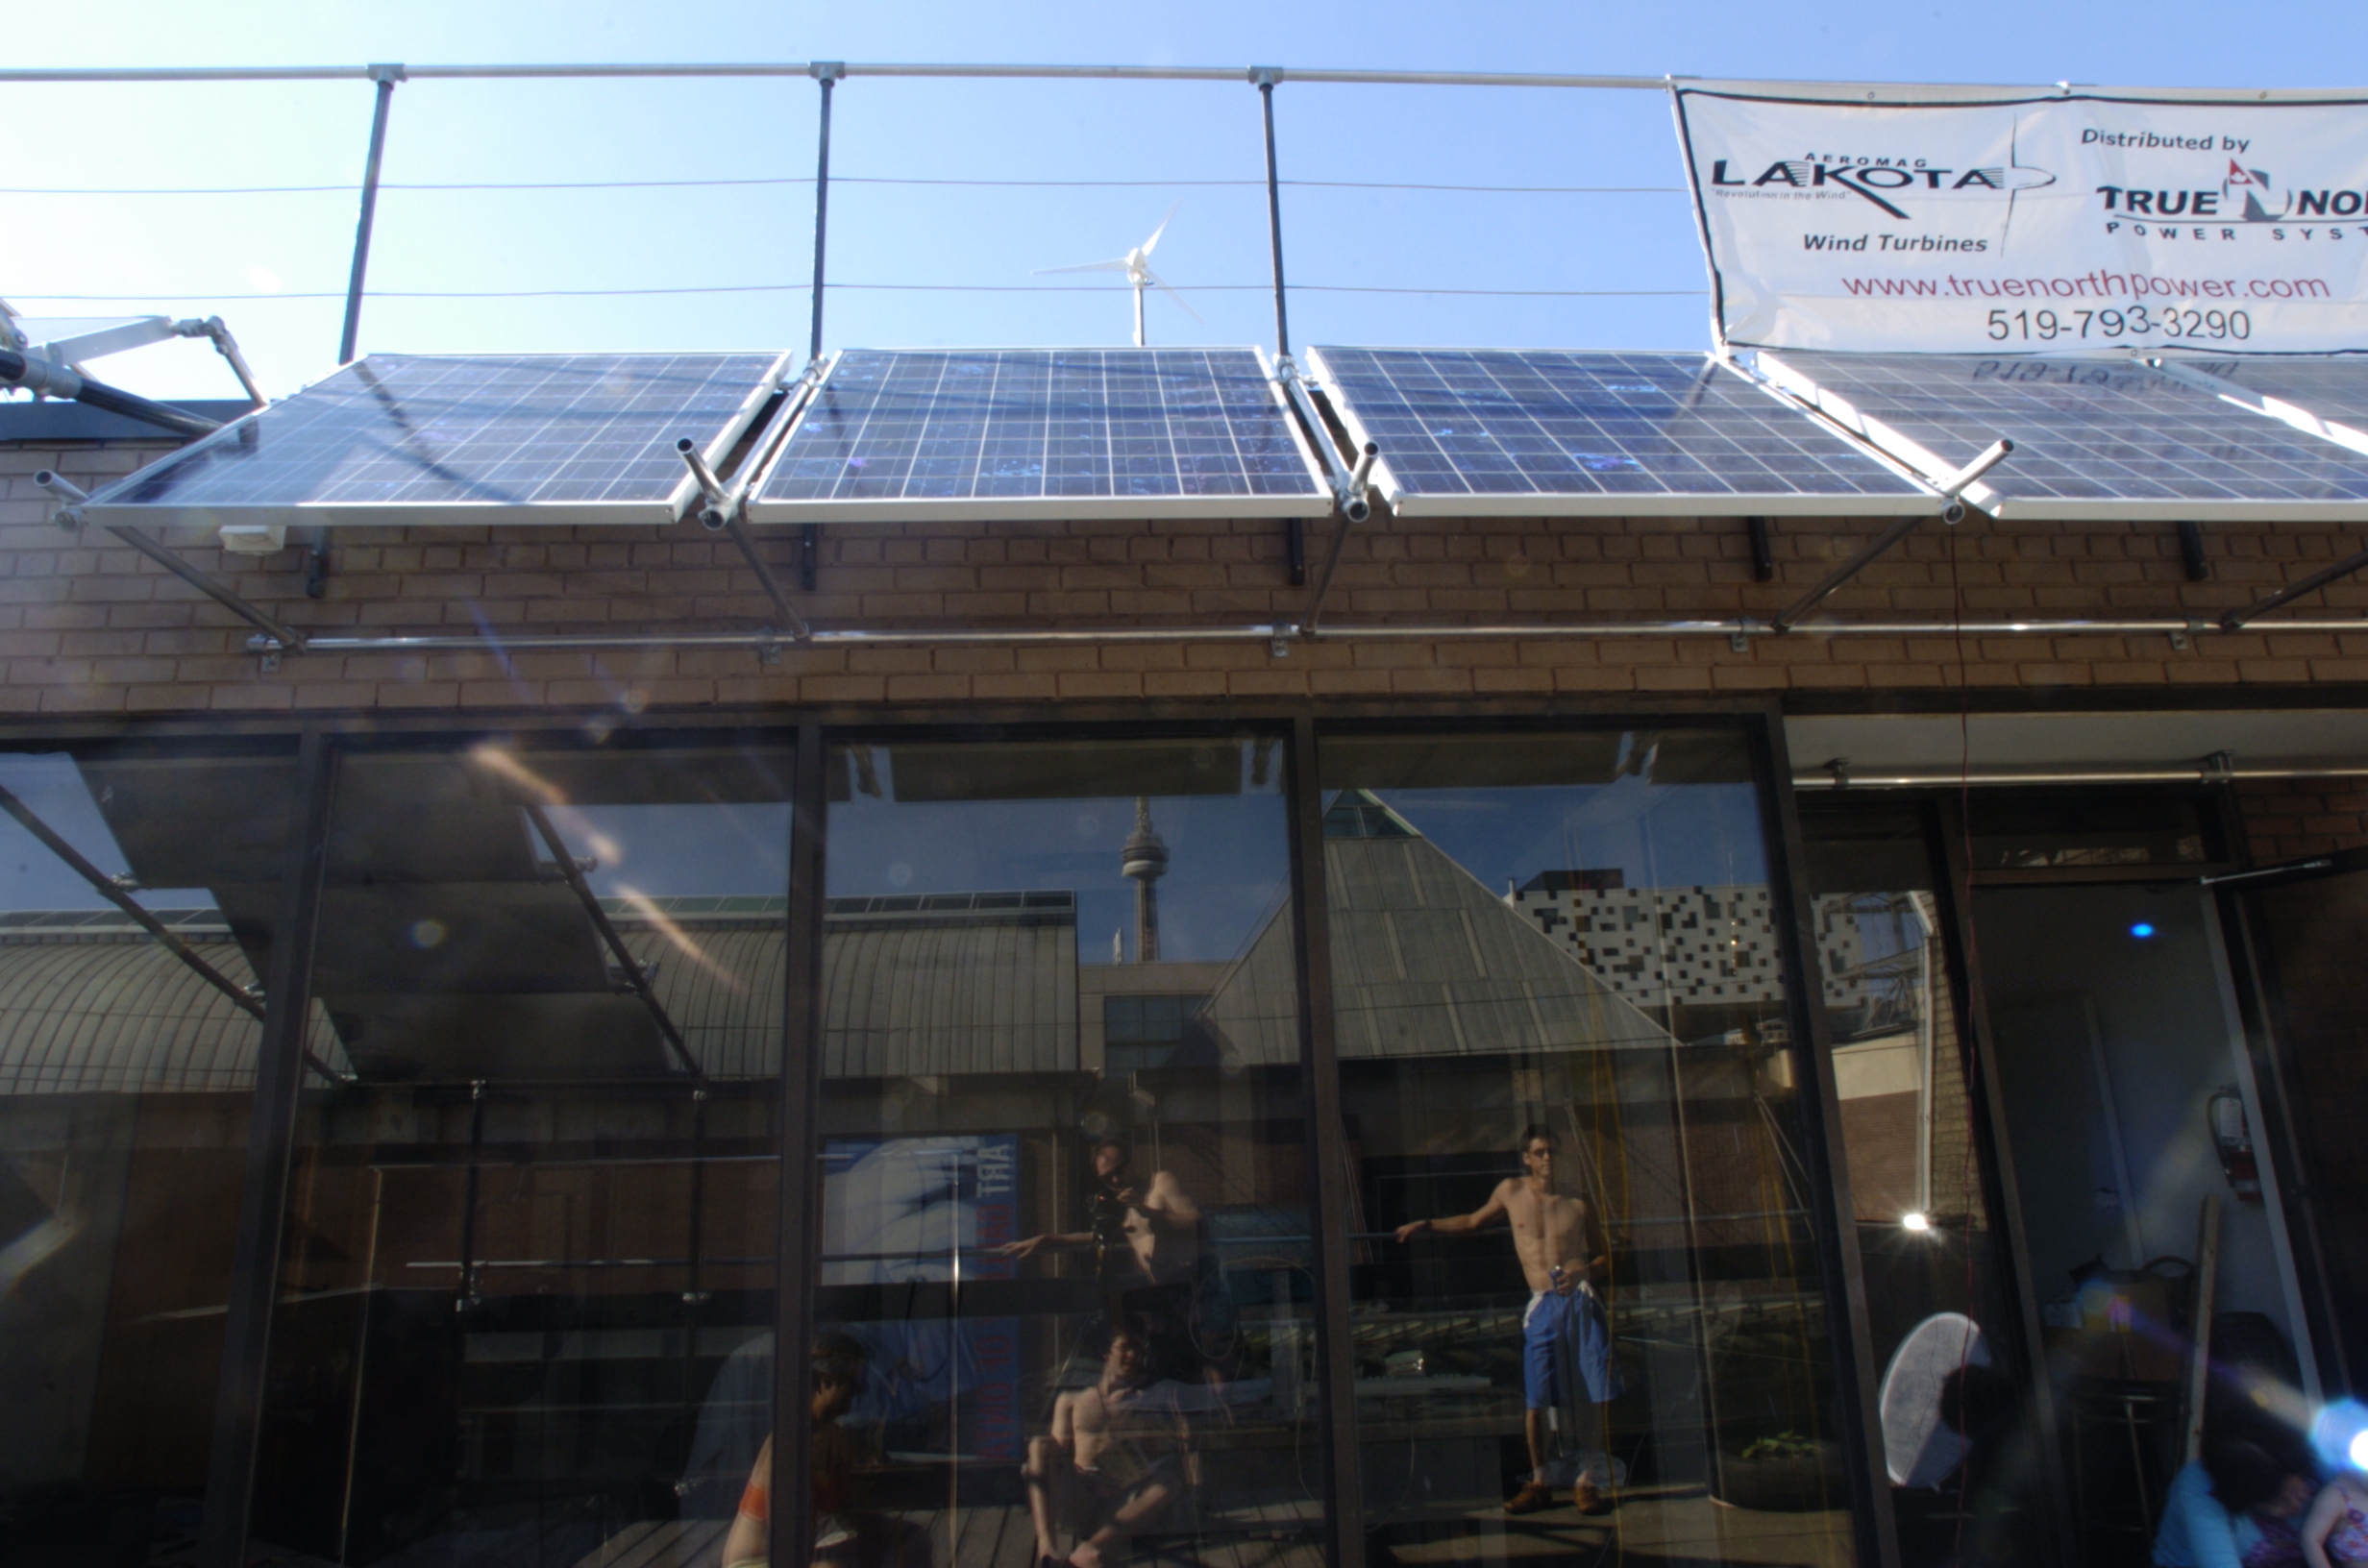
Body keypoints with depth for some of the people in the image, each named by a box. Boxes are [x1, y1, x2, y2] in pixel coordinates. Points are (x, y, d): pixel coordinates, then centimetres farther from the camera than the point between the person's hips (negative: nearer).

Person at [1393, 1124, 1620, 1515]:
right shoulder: (1511, 1192, 9)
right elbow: (1474, 1222, 25)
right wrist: (1425, 1225, 23)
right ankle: (1538, 1483, 13)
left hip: (1581, 1303, 0)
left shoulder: (1576, 1203, 5)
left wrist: (1584, 1270, -8)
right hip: (1542, 1307, 1)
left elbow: (1598, 1254, 13)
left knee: (1590, 1396, -1)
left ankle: (1586, 1481, 13)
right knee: (1535, 1399, -1)